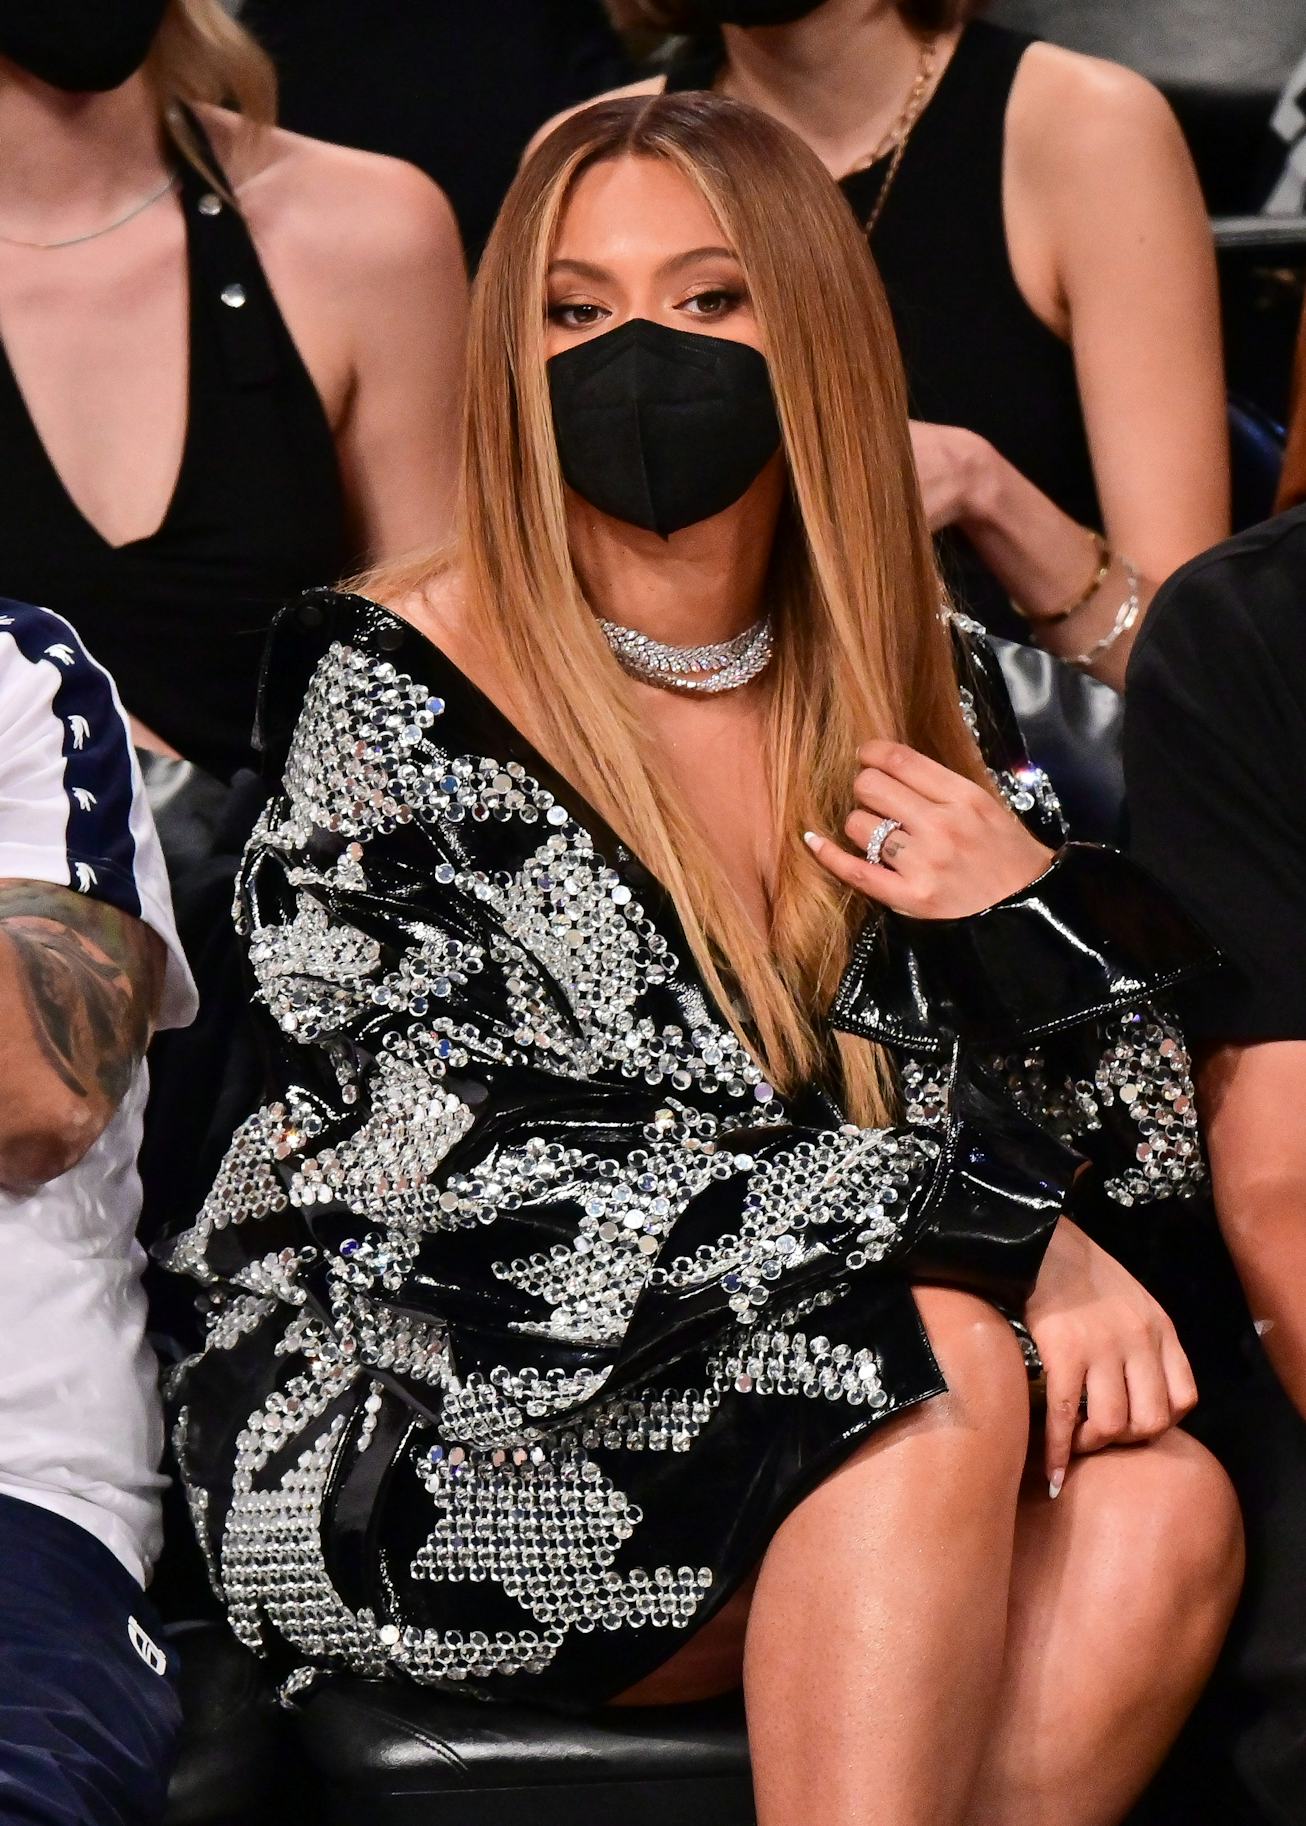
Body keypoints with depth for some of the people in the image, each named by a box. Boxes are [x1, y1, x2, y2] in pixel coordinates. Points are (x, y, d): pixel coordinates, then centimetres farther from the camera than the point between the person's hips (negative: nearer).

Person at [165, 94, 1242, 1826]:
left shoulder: (935, 705, 9)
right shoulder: (391, 698, -7)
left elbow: (1151, 1148, 13)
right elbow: (464, 1183, -18)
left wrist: (1044, 912, -10)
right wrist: (994, 1219, -22)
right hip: (400, 1465, -5)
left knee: (1159, 1514, -24)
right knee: (949, 1371, -29)